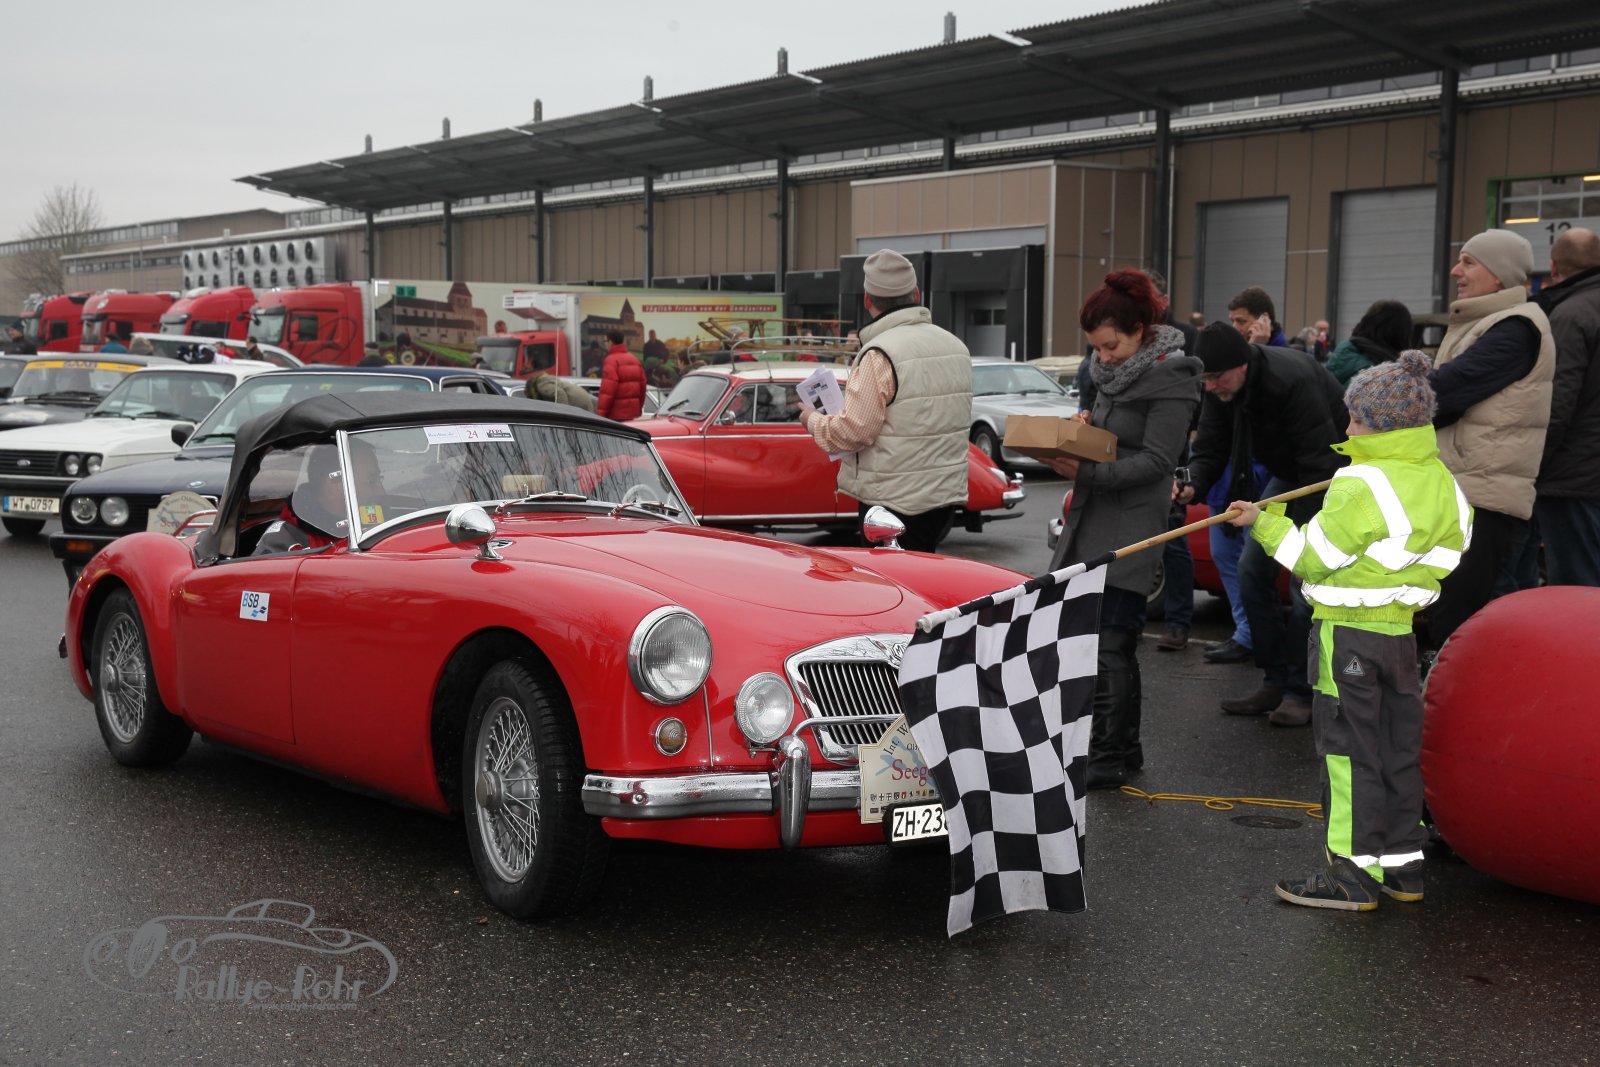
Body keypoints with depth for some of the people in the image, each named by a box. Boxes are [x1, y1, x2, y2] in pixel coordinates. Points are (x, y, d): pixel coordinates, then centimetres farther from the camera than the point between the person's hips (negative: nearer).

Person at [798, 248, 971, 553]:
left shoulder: (880, 355, -17)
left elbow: (853, 431, -20)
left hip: (896, 501, -8)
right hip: (948, 492, 8)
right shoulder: (956, 346, 9)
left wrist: (813, 420, 0)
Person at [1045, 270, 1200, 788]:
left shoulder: (1169, 379, -12)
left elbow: (1157, 460, -16)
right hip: (1092, 520, 9)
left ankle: (1109, 759, -2)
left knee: (1109, 642, -9)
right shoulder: (1113, 371, 13)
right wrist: (1084, 425, 2)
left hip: (1133, 526, -9)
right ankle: (1124, 748, 25)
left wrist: (1087, 472, -24)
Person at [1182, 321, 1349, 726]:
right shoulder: (1221, 389, -10)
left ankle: (1300, 691, -2)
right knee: (1251, 568, 2)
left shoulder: (1294, 381, -34)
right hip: (1287, 474, 8)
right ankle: (1275, 682, 11)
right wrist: (1192, 485, -29)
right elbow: (1211, 449, -6)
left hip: (1334, 476, -8)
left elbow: (1323, 464, -31)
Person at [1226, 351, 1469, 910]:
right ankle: (1402, 865, 23)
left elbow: (1313, 559, -14)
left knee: (1349, 749, -1)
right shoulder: (1441, 484, 7)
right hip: (1402, 629, 8)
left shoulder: (1363, 486, -18)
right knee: (1398, 748, 15)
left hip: (1349, 634, -8)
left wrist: (1265, 522, -1)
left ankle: (1355, 872, 4)